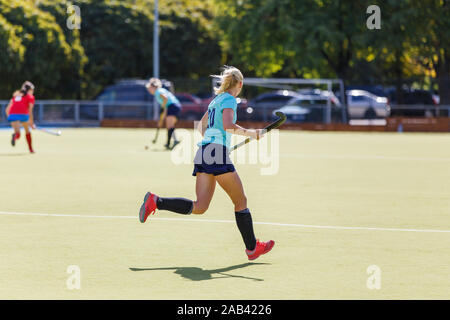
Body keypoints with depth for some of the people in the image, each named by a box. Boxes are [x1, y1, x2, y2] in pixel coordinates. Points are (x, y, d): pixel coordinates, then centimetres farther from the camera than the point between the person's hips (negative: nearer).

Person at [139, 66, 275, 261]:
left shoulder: (216, 100, 23)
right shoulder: (229, 100, -3)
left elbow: (202, 126, 33)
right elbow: (228, 126, -20)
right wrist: (250, 133, -11)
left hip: (203, 151, 8)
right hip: (217, 153, -8)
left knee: (199, 207, -1)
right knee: (240, 201, 4)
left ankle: (155, 202, -12)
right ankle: (252, 248, 10)